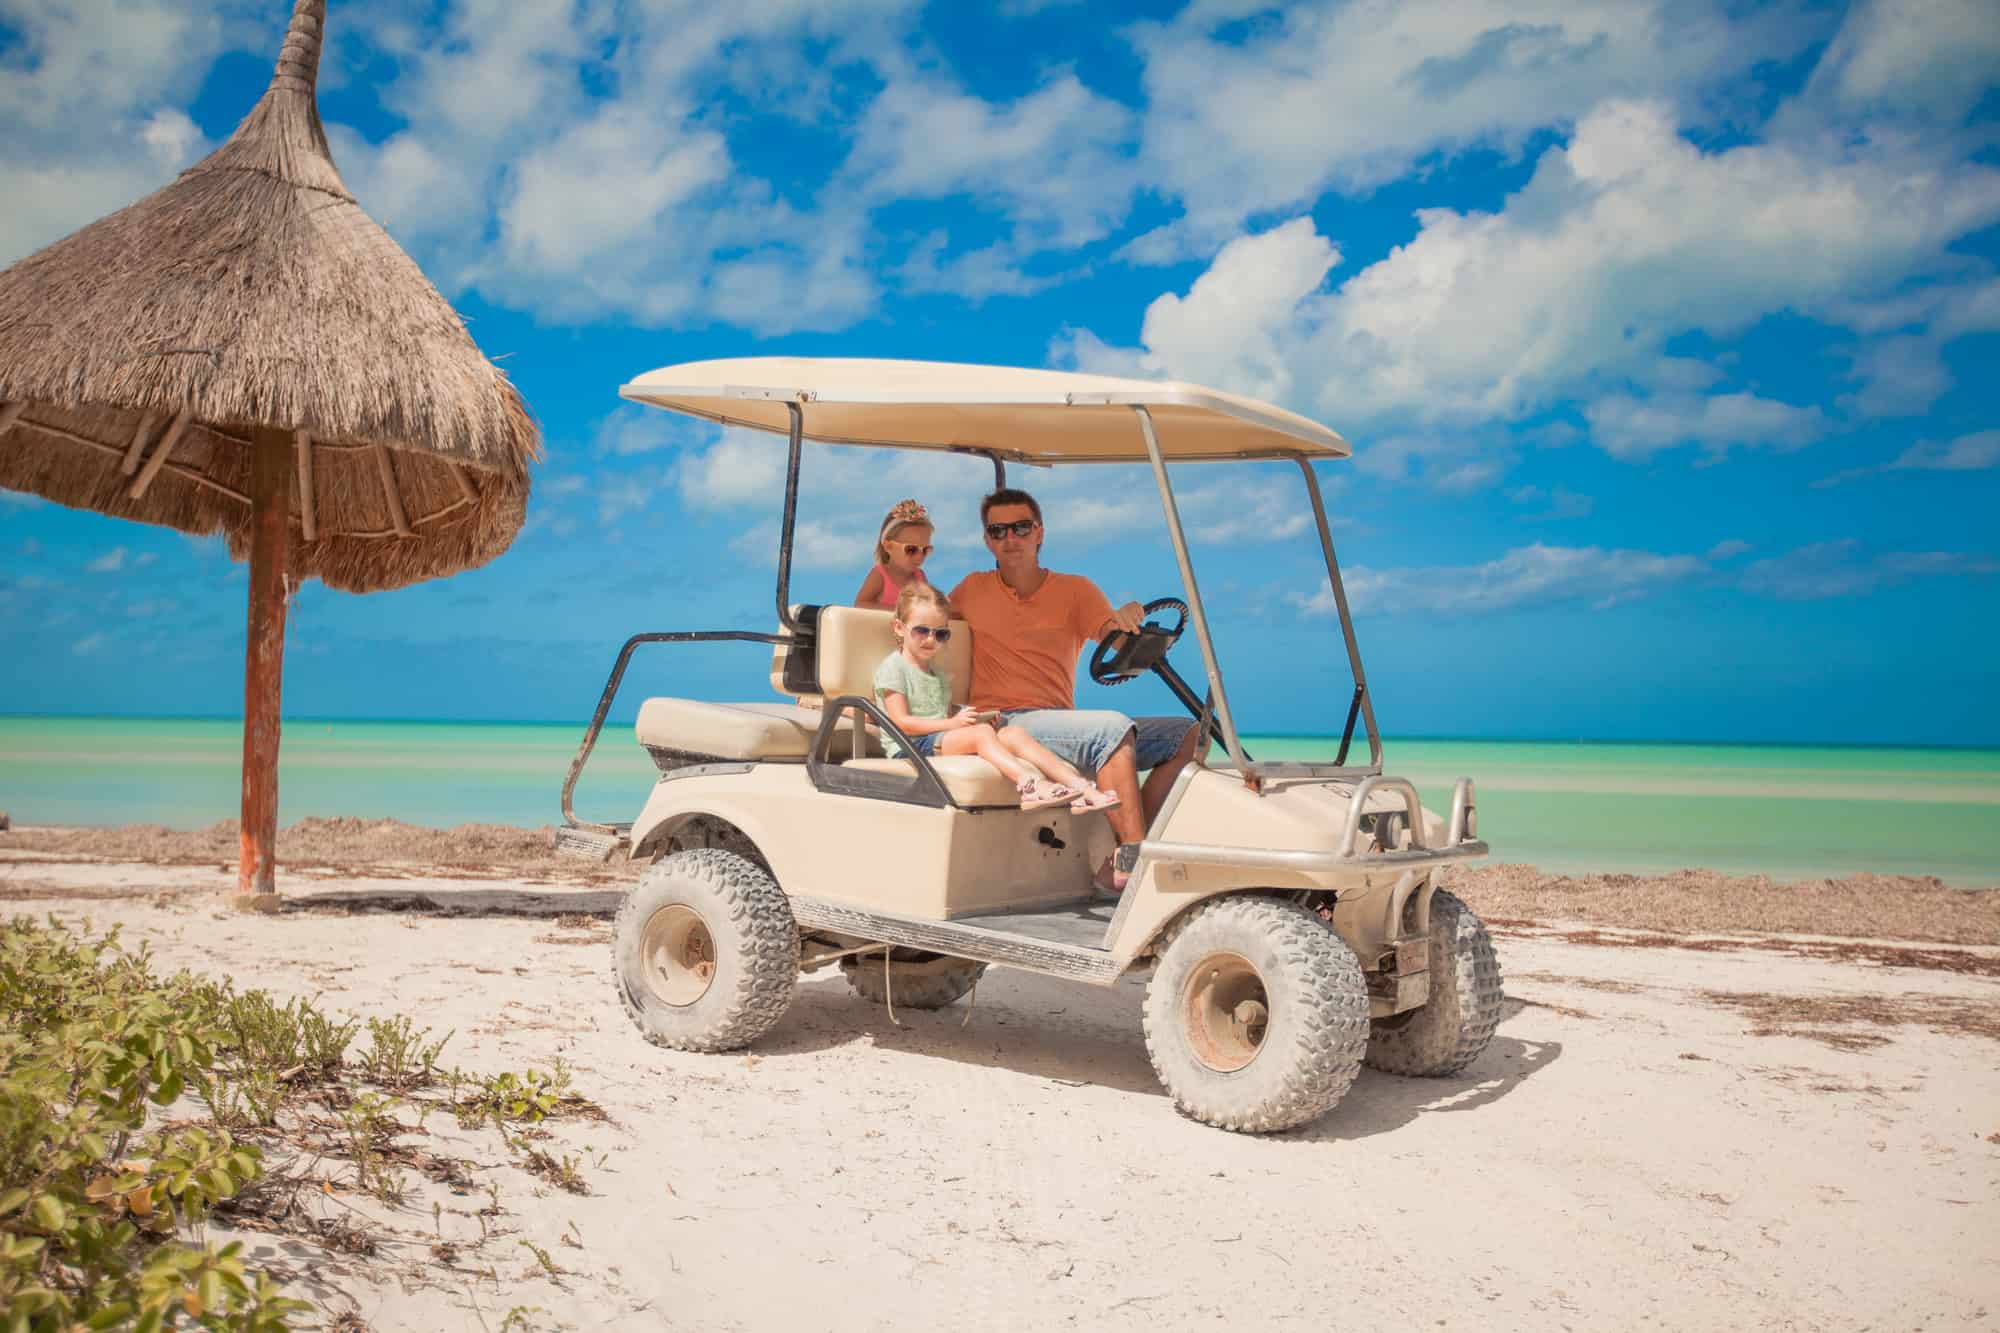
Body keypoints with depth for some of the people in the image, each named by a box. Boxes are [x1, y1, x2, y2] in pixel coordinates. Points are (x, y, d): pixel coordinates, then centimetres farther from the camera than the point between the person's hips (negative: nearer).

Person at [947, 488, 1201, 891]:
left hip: (1061, 721, 5)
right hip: (1003, 724, -4)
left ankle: (1118, 861, -20)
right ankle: (1134, 859, -31)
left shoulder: (1076, 590, 13)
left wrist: (1126, 620, -26)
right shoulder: (973, 590, 11)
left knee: (1189, 735, -11)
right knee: (1115, 728, -31)